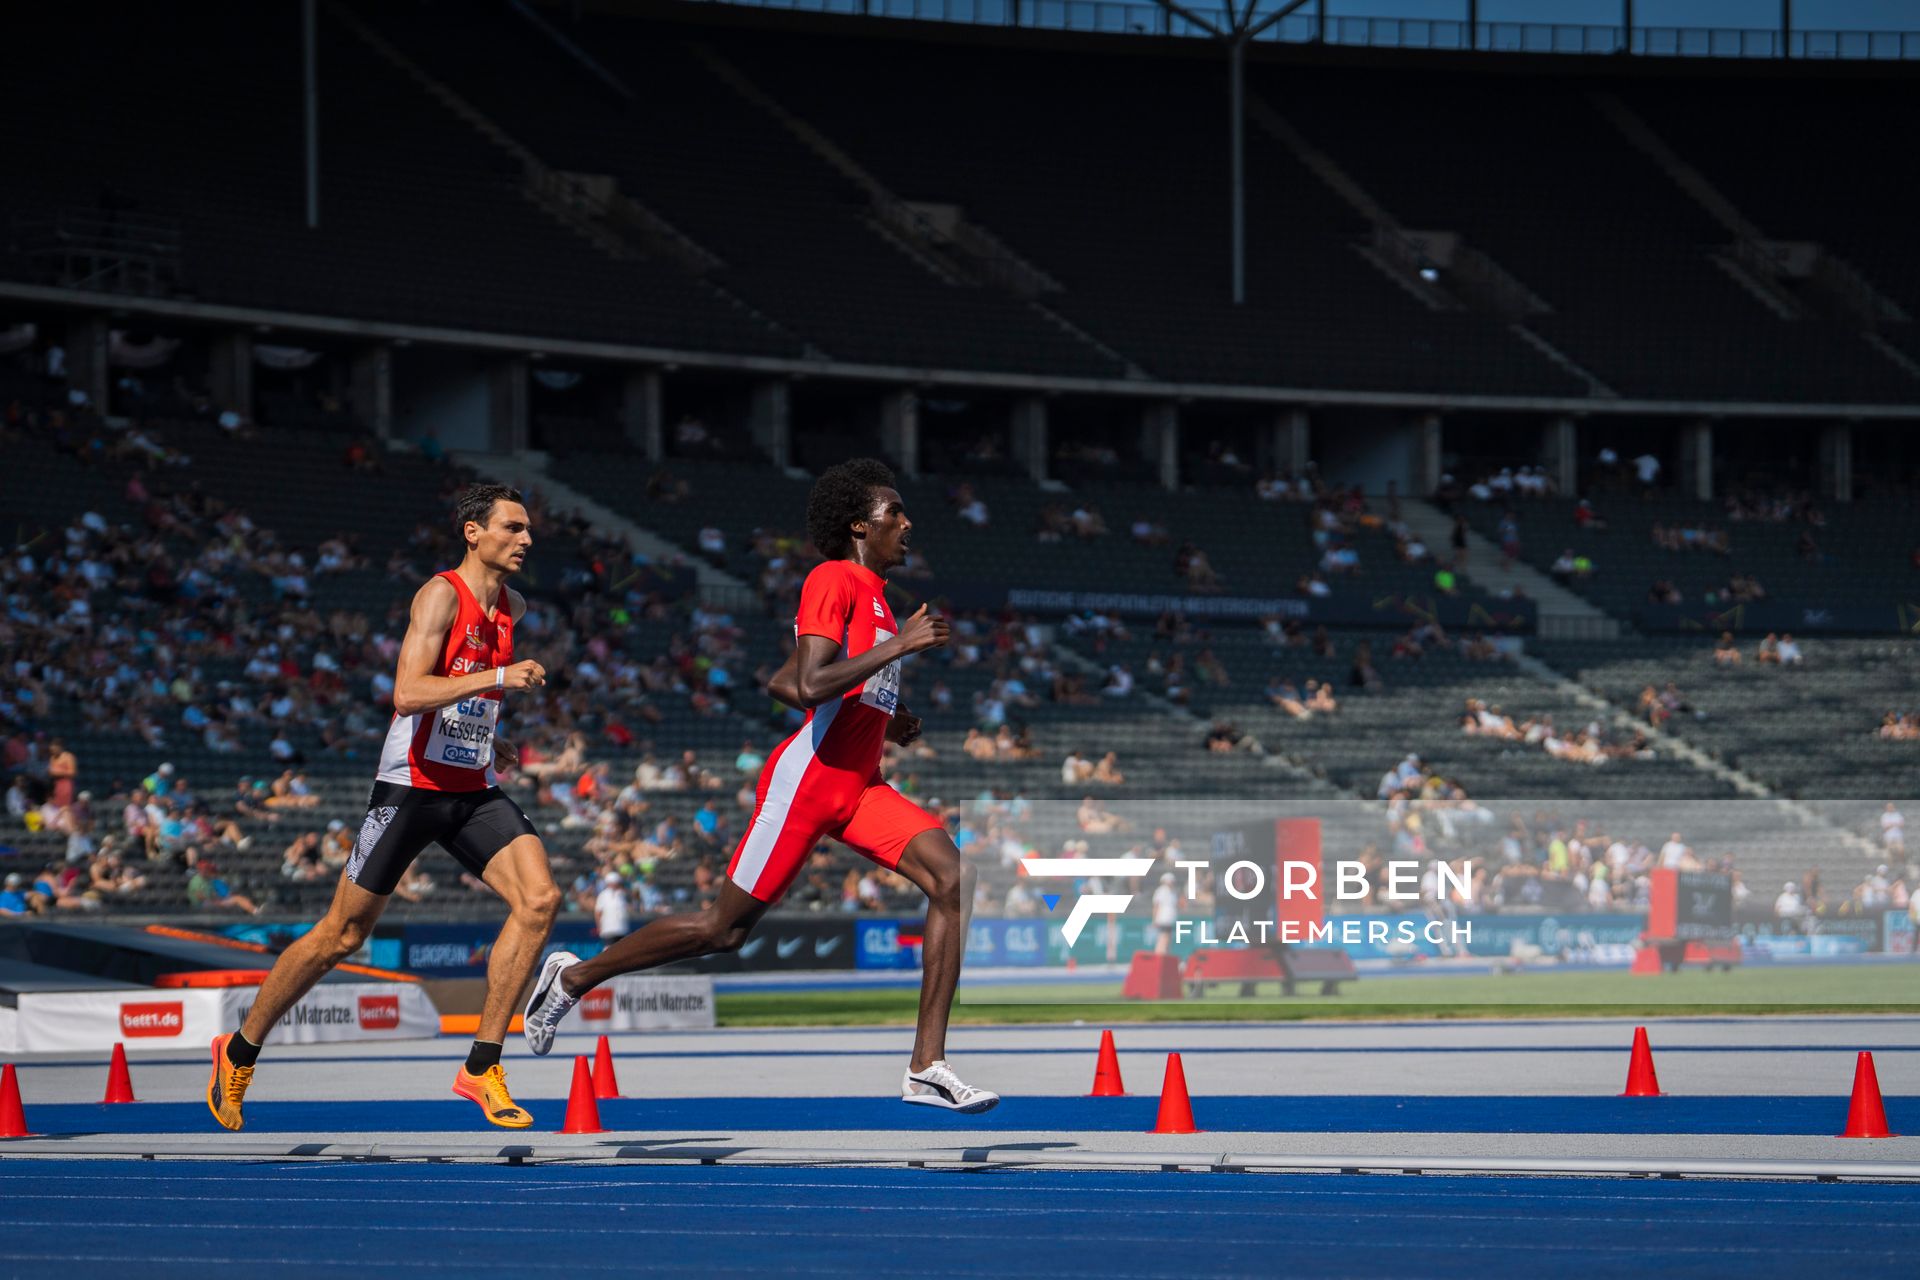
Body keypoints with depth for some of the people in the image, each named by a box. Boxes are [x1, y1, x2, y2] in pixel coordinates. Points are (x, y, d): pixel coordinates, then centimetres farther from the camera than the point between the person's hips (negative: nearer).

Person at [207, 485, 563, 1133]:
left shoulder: (511, 607, 12)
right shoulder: (442, 594, -13)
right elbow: (408, 693, -26)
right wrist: (498, 678, -31)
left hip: (474, 790, 7)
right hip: (412, 784, -7)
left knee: (539, 898, -15)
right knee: (343, 934, 1)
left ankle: (482, 1066, -10)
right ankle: (241, 1050, 20)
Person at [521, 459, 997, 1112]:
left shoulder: (872, 593, 18)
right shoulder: (834, 580, -11)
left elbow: (781, 684, 24)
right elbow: (809, 686, -24)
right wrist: (897, 646, -21)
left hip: (858, 787, 9)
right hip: (806, 781, -9)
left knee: (953, 879, -11)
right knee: (725, 928, 0)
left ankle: (927, 1067, -14)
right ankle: (575, 977, 20)